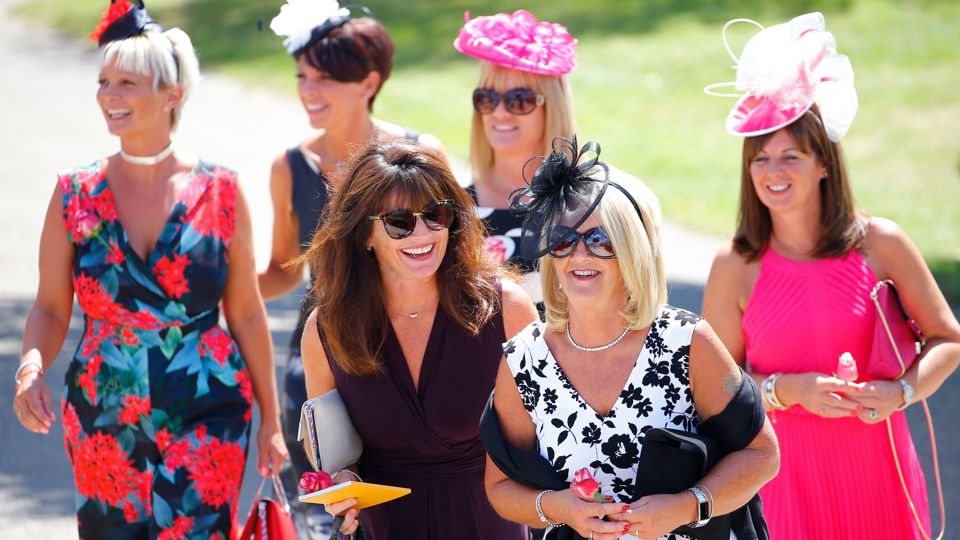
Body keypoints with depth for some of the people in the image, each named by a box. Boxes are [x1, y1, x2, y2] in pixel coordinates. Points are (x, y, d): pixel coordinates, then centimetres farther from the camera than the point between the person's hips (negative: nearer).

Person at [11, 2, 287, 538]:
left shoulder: (219, 191, -2)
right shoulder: (76, 194, 0)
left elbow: (247, 314, 4)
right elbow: (50, 309, 4)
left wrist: (271, 420, 7)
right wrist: (32, 367, -17)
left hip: (207, 426, -1)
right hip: (104, 426, 2)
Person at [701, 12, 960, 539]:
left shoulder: (881, 244, -4)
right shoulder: (735, 267, -5)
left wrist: (900, 392, -13)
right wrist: (791, 390, -17)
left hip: (879, 473, 1)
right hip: (790, 475, -1)